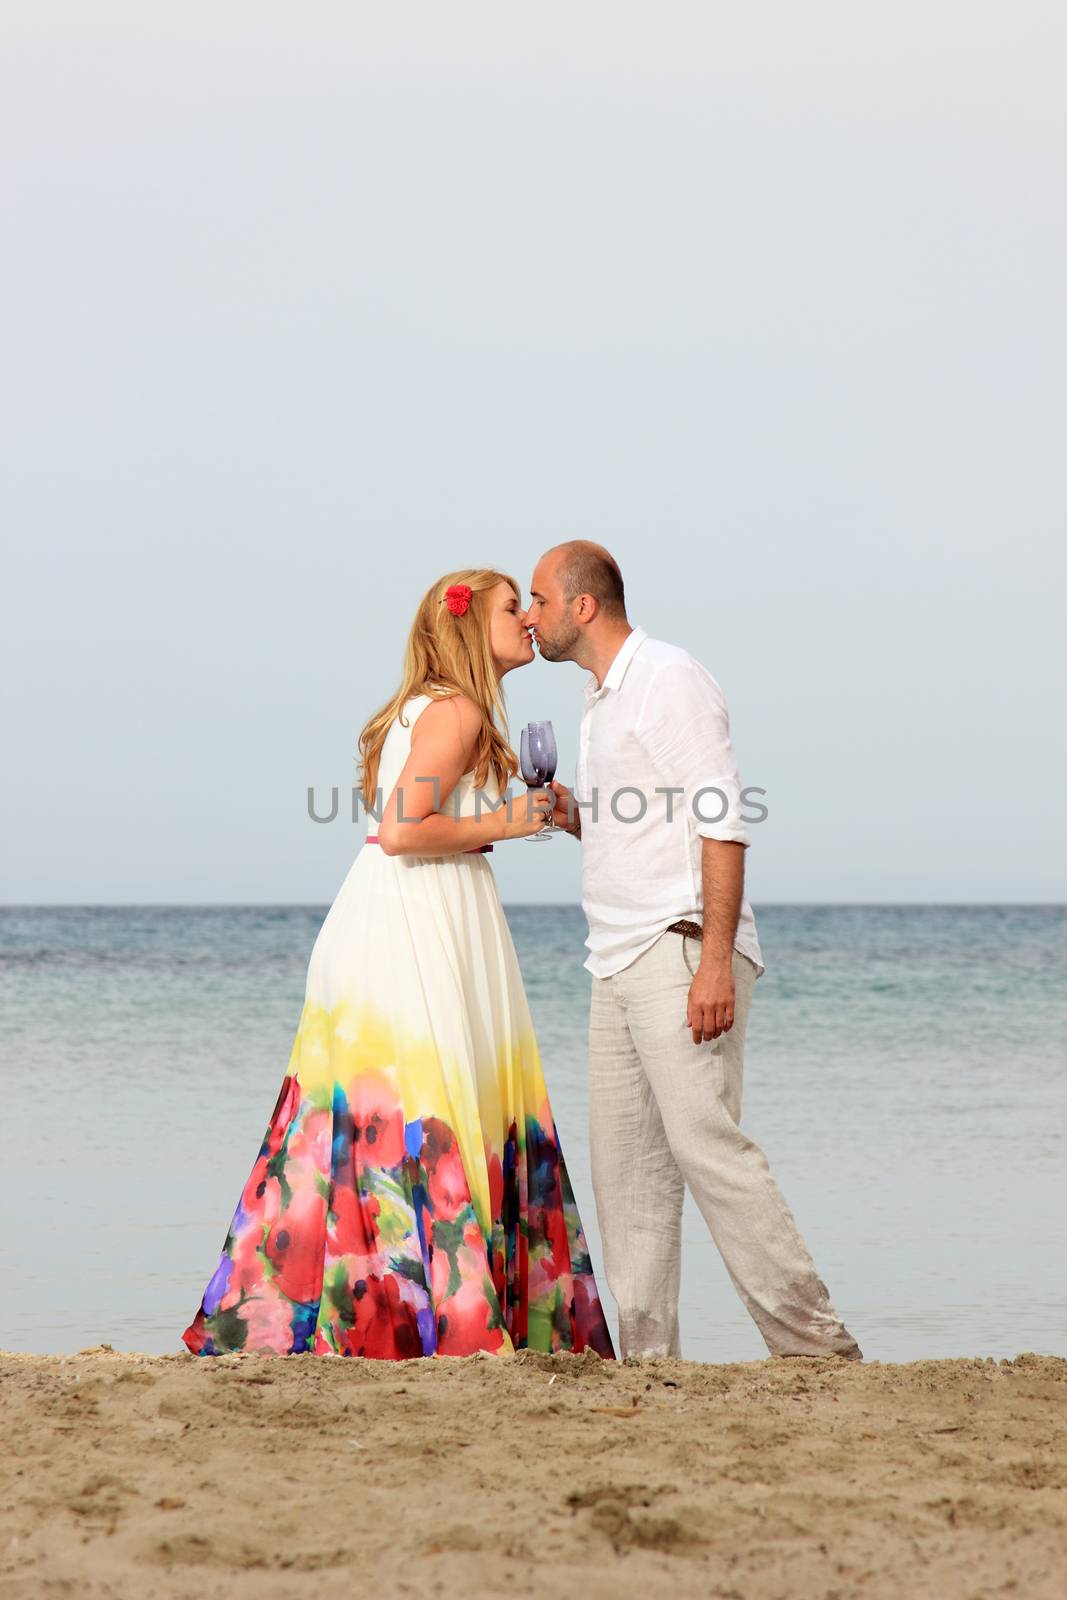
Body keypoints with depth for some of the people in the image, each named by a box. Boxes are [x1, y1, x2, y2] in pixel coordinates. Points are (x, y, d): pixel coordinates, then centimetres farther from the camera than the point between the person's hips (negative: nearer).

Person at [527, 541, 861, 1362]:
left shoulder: (668, 679, -8)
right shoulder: (605, 699, 21)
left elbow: (720, 822, -16)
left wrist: (714, 958, -23)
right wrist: (575, 818, 7)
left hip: (682, 952, -9)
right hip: (621, 961, 9)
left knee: (705, 1143, -16)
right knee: (626, 1164, 4)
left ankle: (816, 1343, -13)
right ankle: (647, 1356, 6)